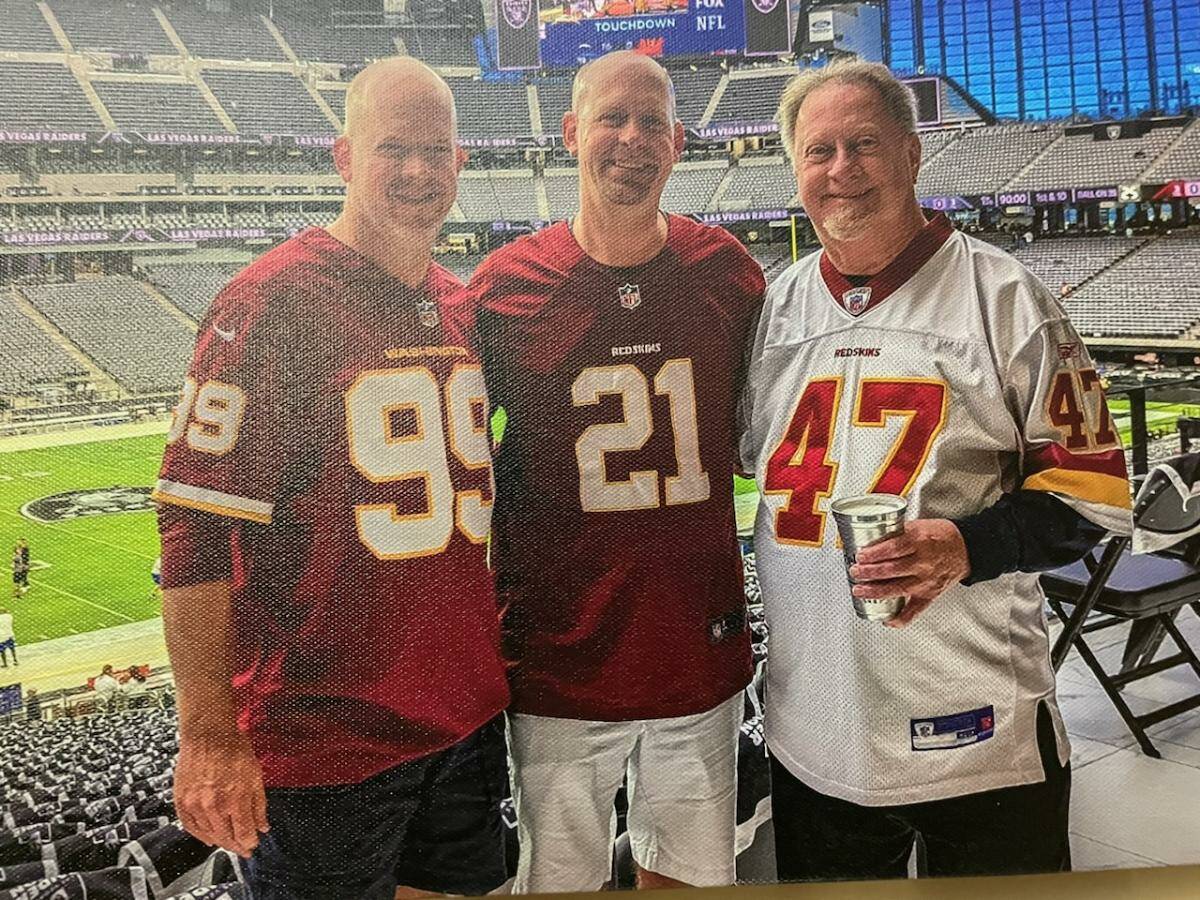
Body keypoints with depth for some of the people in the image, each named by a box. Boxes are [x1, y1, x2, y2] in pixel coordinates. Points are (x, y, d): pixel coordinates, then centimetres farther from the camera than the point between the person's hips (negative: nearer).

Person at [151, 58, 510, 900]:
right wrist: (210, 736, -19)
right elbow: (194, 524, -17)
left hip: (469, 713, 7)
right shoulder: (272, 300, -14)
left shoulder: (464, 306, 7)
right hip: (322, 738, -6)